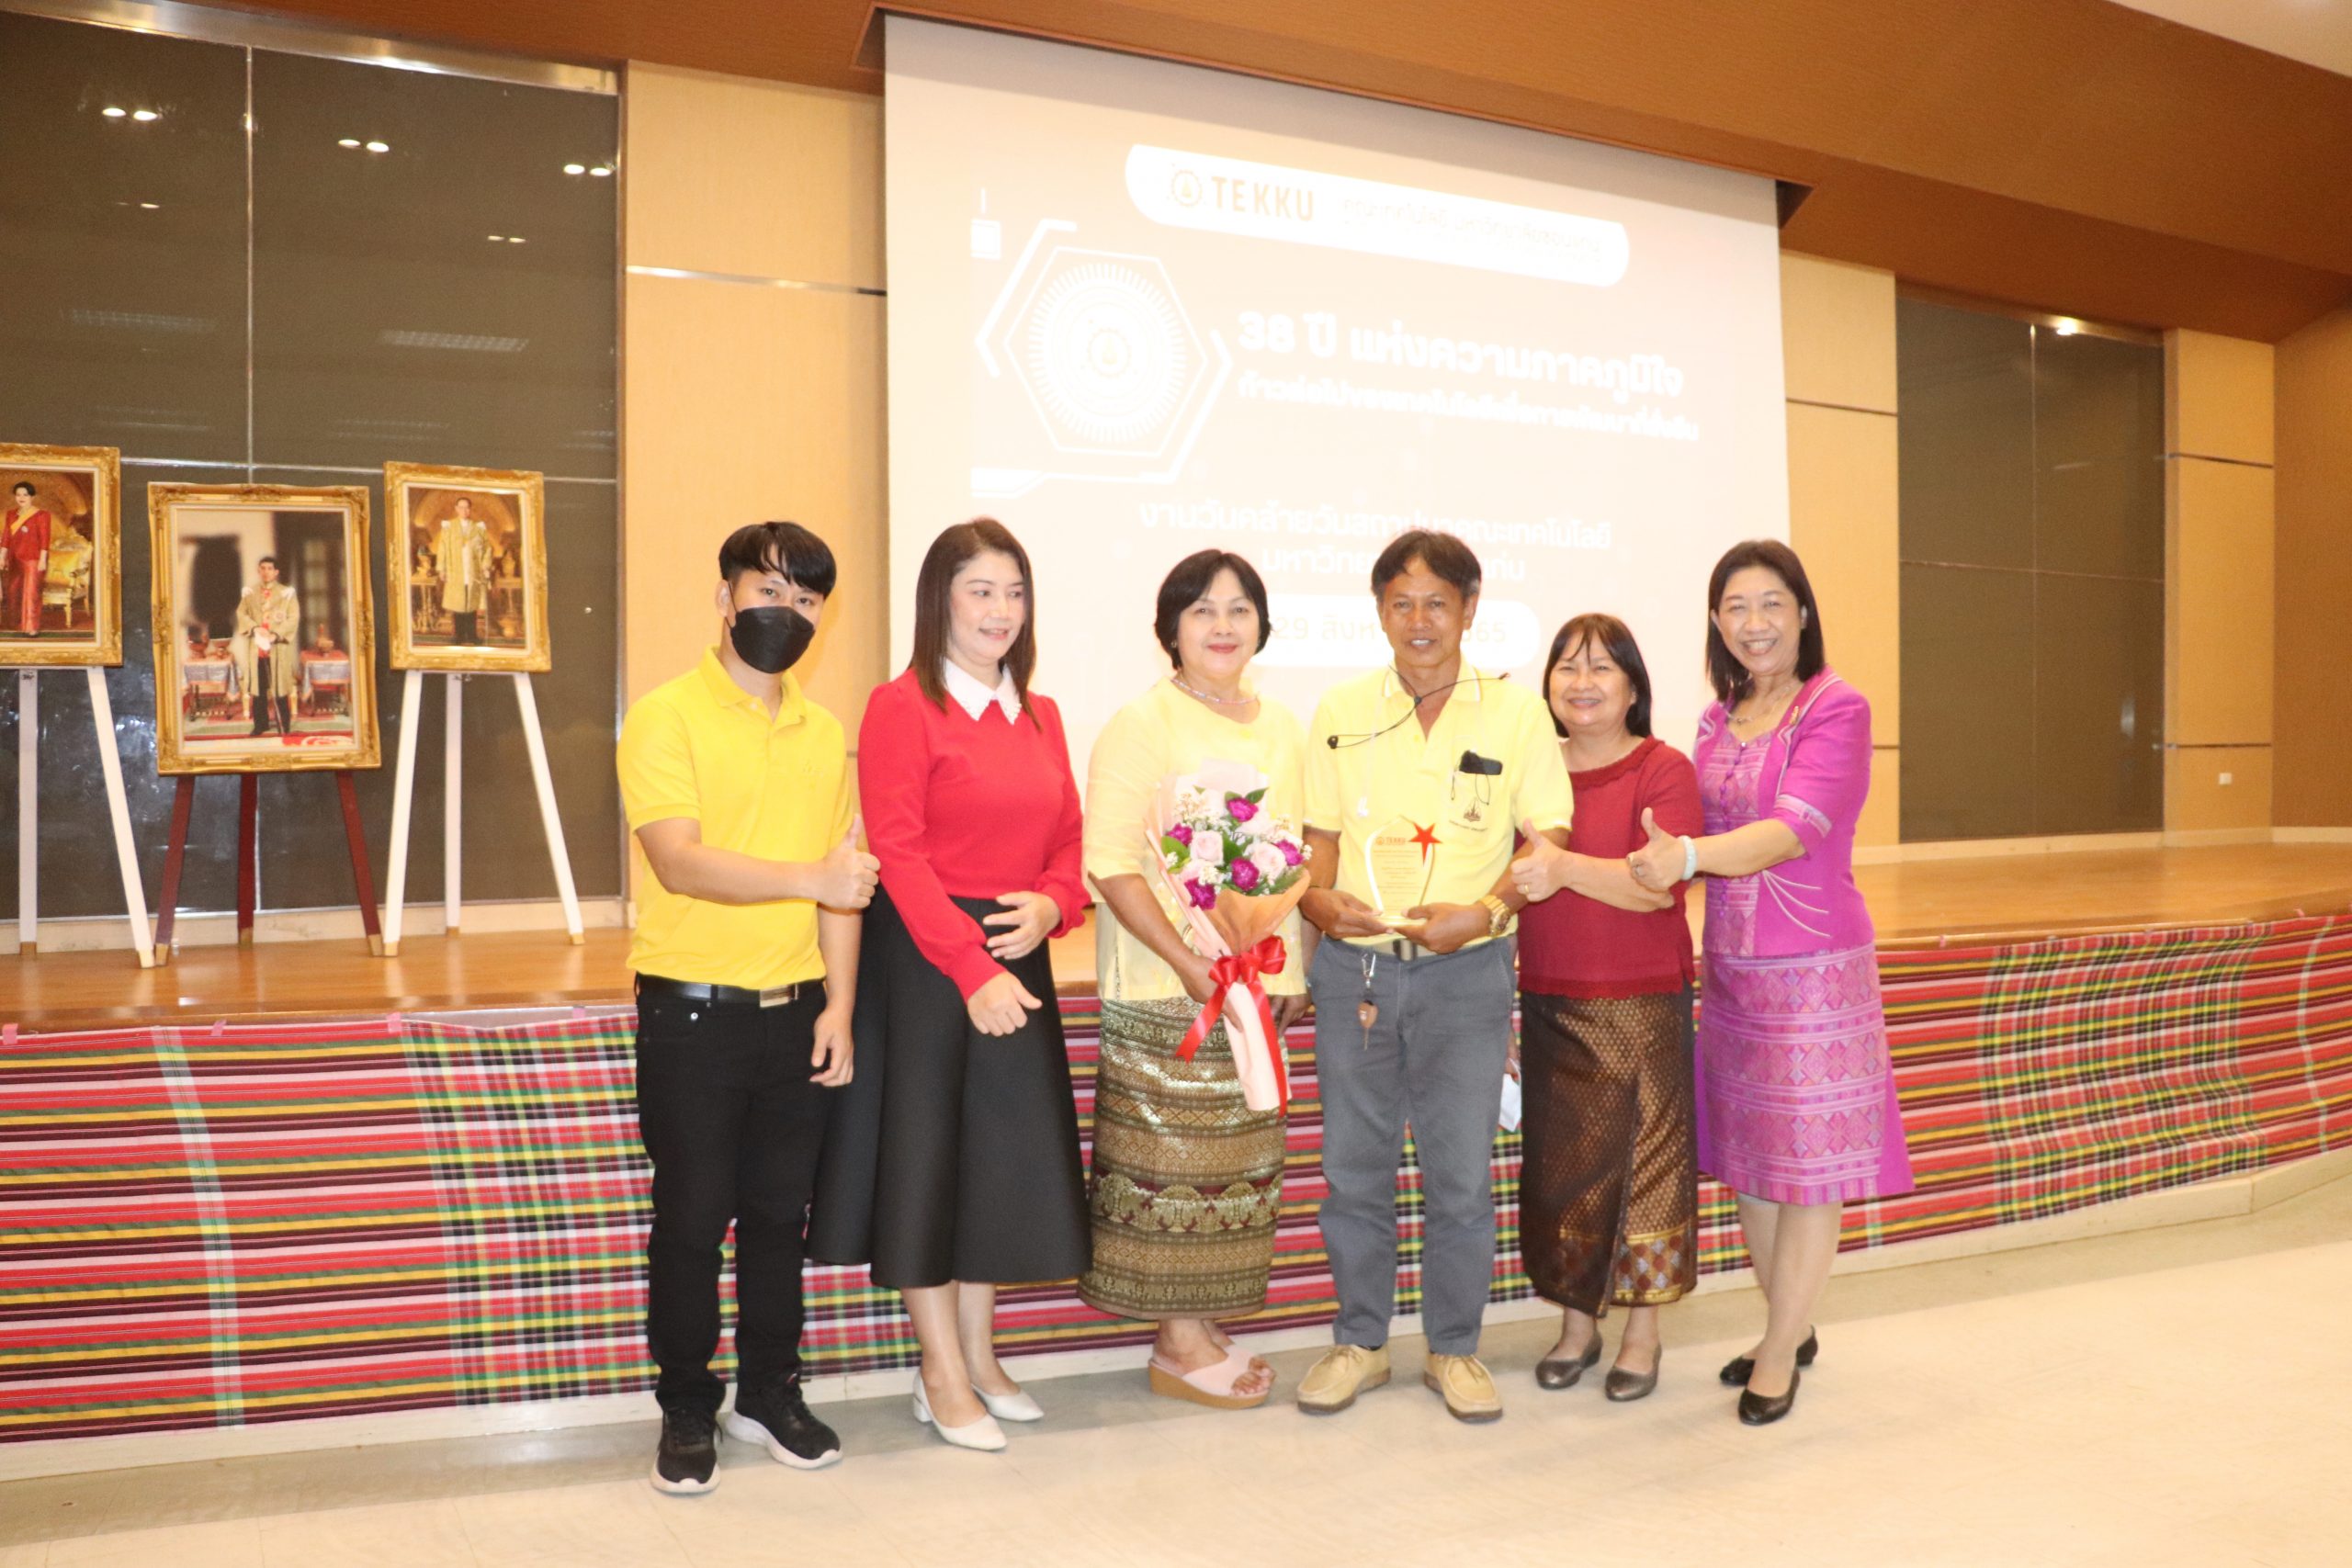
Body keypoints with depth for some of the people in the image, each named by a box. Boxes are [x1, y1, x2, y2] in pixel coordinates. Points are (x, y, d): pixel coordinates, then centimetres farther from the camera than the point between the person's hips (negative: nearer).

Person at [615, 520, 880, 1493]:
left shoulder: (826, 734, 10)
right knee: (693, 1219, 5)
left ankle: (770, 1394, 29)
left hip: (795, 1011, 4)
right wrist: (810, 879, -24)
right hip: (691, 1012, -4)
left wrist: (839, 1005, 2)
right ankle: (687, 1411, 22)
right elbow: (680, 862, -18)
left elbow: (845, 880, 8)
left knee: (780, 1214, 13)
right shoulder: (666, 717, -6)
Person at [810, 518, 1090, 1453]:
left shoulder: (1039, 715, 11)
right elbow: (898, 854, -16)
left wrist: (1053, 903, -10)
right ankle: (944, 1379, 17)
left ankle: (978, 1357, 29)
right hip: (923, 960, -6)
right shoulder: (902, 707, -9)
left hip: (1017, 956, 6)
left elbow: (1067, 835, 13)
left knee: (1001, 1155, 12)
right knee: (925, 1154, 3)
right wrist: (971, 970, -21)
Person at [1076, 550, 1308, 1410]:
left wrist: (1294, 967, 10)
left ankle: (1201, 1327, 24)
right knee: (1173, 1160, 1)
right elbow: (1110, 863, -14)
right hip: (1165, 987, -6)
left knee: (1237, 1161, 11)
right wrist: (1188, 964, -19)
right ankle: (1179, 1345, 14)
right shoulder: (1141, 725, -8)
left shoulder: (1280, 729, 13)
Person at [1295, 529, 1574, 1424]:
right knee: (1354, 1166, 9)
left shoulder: (1514, 713, 0)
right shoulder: (1340, 713, 6)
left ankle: (1454, 1348, 23)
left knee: (1461, 1173, 5)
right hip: (1352, 966, 2)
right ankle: (1359, 1341, 26)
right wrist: (1319, 899, -11)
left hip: (1466, 972, -2)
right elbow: (1321, 836, 10)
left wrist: (1485, 911, -17)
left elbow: (1552, 842, 0)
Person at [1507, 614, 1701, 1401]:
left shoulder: (1664, 770, -6)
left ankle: (1643, 1329, 19)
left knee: (1641, 1160, 3)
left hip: (1642, 1004, -4)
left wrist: (1567, 868, -34)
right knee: (1557, 1161, 9)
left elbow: (1658, 886, -20)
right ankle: (1576, 1321, 25)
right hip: (1548, 1003, 4)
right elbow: (1501, 872, 17)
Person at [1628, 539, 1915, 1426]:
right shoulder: (1718, 720, 10)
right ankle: (1792, 1326, 29)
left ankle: (1779, 1353, 12)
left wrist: (1689, 856, -37)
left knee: (1808, 1163, 2)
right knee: (1746, 1158, 13)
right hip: (1729, 962, 7)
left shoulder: (1836, 709, -10)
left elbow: (1794, 831, -23)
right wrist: (1672, 861, 0)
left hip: (1813, 965, -7)